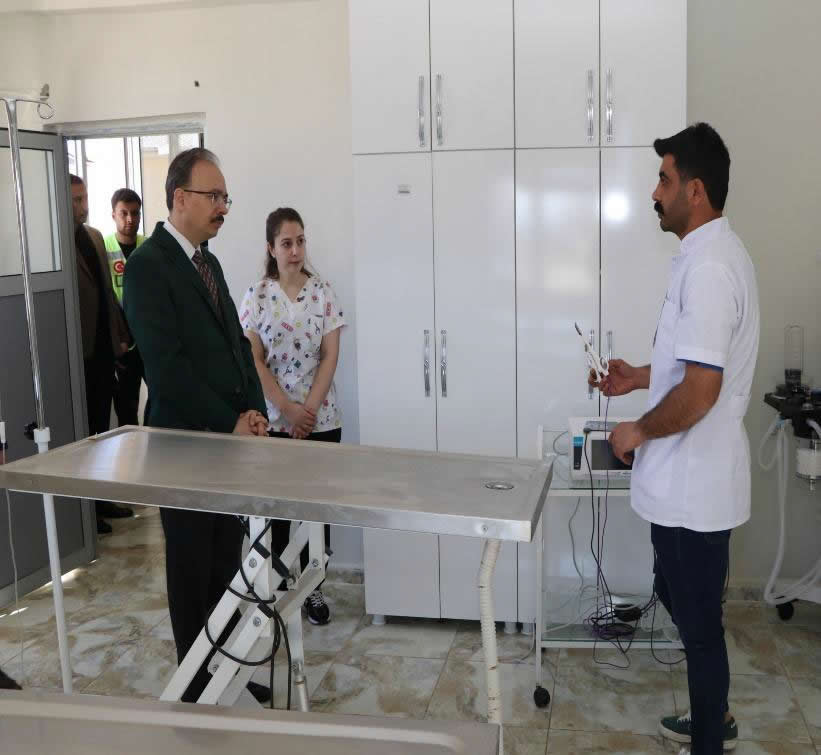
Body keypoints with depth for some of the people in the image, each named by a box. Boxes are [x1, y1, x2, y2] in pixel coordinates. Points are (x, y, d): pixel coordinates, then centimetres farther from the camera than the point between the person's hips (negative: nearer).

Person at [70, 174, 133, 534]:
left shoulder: (94, 236, 13)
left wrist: (120, 335, 14)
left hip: (103, 349, 7)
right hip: (77, 353, -7)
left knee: (100, 426, 14)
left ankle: (99, 498, 26)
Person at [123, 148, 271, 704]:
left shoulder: (208, 263, 14)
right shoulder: (148, 264, -12)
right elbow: (167, 366, -19)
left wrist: (254, 412, -1)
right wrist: (231, 423, -15)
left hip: (230, 437, 7)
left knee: (226, 560, 14)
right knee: (193, 566, 7)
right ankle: (198, 683, 23)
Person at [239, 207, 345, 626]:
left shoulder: (323, 291, 0)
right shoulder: (256, 296, -2)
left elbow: (330, 356, -3)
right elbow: (254, 360, -5)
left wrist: (309, 408, -12)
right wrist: (289, 409, -13)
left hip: (321, 417, 1)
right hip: (273, 418, -1)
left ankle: (311, 587, 21)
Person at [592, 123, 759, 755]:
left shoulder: (708, 267, -24)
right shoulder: (713, 254, 10)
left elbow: (700, 391, -28)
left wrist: (639, 431, -13)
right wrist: (641, 377, 13)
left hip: (693, 484, -10)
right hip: (689, 479, 10)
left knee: (698, 616, 6)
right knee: (681, 597, 23)